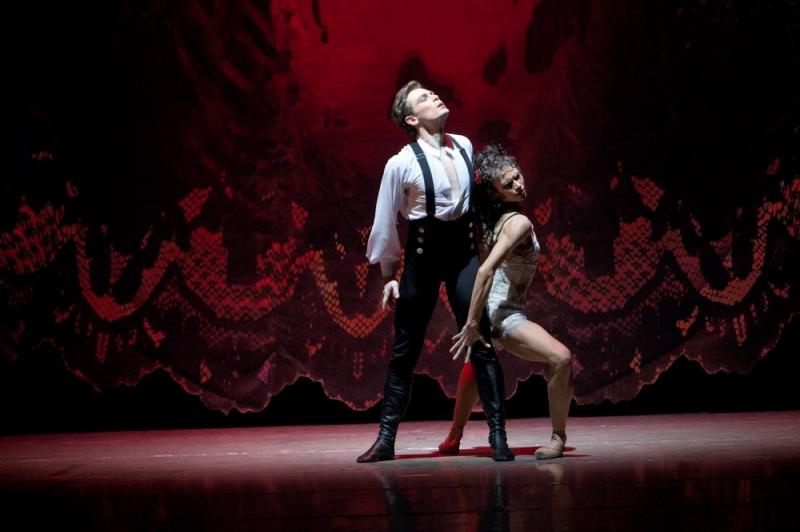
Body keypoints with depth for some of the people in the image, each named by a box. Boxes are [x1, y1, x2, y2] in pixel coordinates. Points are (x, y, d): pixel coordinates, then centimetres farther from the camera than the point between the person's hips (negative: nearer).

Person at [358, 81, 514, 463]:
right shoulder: (401, 163, -11)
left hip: (464, 251, 3)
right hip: (423, 255, -3)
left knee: (481, 343, -3)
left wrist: (482, 242, 18)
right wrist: (388, 275, 0)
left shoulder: (465, 147, 3)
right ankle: (386, 439, 15)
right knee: (405, 350, 5)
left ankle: (498, 435, 3)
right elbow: (385, 222, -4)